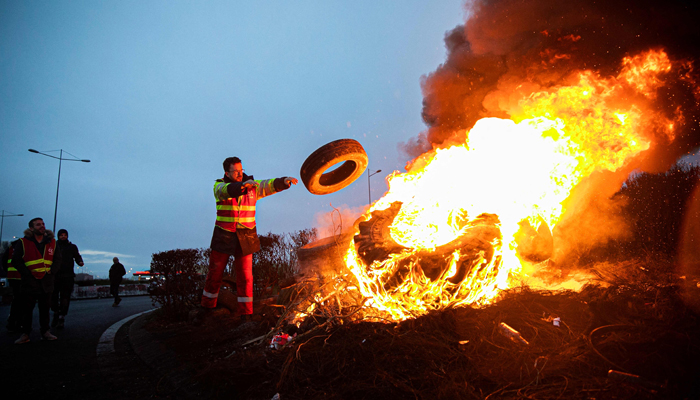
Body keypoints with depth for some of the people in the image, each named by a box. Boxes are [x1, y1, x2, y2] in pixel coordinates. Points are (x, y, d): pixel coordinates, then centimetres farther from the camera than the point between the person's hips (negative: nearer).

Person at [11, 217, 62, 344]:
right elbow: (16, 260, -3)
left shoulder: (51, 242, 9)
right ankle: (25, 334, 10)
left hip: (46, 281, 3)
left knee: (45, 308, 8)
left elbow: (57, 259, 12)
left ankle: (45, 332, 16)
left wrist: (51, 271, -2)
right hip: (29, 281, -3)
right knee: (27, 309, 3)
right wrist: (27, 273, -10)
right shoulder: (22, 243, -1)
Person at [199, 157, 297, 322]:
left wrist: (284, 181, -30)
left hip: (245, 238, 1)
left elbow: (269, 185, -10)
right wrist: (243, 185, -46)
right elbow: (226, 190, -27)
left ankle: (246, 314, 12)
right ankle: (206, 308, 29)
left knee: (245, 277, 2)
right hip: (223, 236, -1)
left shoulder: (252, 186, 3)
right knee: (214, 274, 11)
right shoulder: (219, 186, -4)